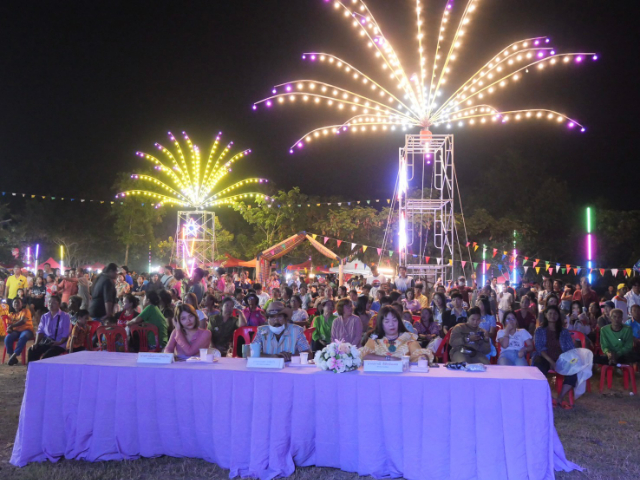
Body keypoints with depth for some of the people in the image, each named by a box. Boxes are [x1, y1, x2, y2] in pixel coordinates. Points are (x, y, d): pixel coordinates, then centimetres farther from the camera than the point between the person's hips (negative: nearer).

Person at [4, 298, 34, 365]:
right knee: (7, 338, -30)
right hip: (15, 331, 4)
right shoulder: (11, 315, 19)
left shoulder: (25, 310, 5)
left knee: (23, 337, -40)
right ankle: (11, 356, -26)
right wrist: (8, 329, -14)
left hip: (26, 330, -4)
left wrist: (11, 326, -16)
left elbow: (23, 321, -12)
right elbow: (8, 325, 11)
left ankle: (14, 355, -38)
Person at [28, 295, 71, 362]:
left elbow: (66, 334, -6)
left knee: (46, 356, -31)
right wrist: (36, 343, -5)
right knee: (31, 351, -21)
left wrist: (59, 342, -23)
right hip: (45, 341, 5)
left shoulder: (65, 317, 1)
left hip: (58, 344, -5)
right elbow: (40, 331, 12)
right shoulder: (44, 317, 17)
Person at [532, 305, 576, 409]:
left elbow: (570, 349, 9)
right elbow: (540, 348, -2)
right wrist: (551, 362, -17)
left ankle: (560, 399, -14)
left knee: (573, 372, -29)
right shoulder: (540, 331, 11)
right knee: (540, 371, -37)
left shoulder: (564, 332, 19)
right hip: (544, 359, -2)